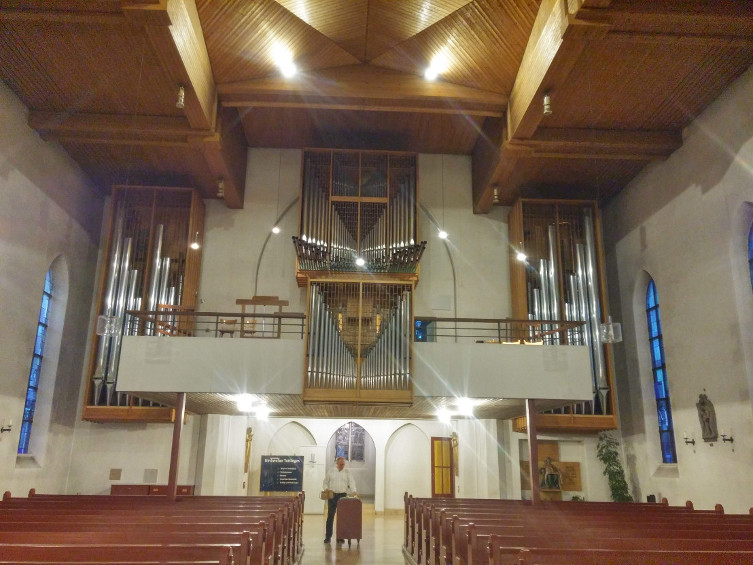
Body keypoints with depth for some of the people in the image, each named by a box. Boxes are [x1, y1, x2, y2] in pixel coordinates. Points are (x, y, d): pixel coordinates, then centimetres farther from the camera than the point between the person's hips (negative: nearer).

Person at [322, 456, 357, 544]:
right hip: (332, 496, -1)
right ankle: (328, 537, 5)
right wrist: (326, 489, -10)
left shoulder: (347, 472, 8)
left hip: (342, 496, 1)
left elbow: (351, 482, -1)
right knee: (330, 516, -1)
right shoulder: (331, 471, 7)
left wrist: (353, 491, -18)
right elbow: (325, 482, 10)